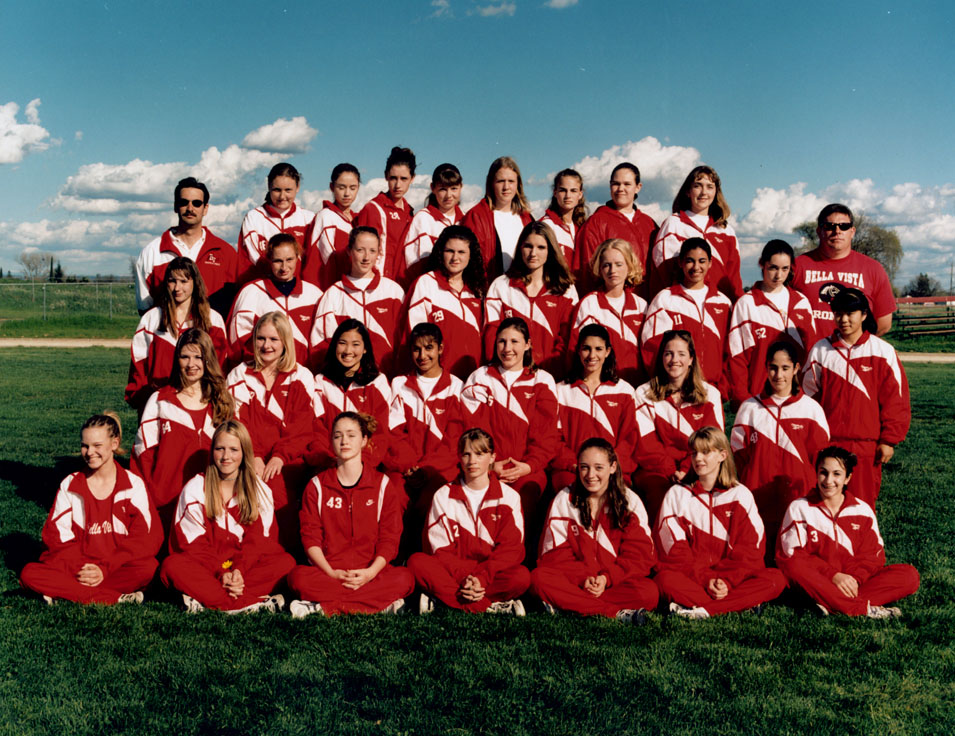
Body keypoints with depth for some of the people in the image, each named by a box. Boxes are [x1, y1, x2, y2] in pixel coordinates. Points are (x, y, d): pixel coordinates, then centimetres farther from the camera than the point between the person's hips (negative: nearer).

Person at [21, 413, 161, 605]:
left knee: (149, 567, -34)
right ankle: (117, 599, -31)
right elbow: (56, 535, 2)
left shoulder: (133, 484, 2)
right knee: (29, 574, -25)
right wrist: (81, 569, -15)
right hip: (76, 566, 3)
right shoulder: (69, 485, 8)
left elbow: (143, 538, -5)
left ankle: (67, 592, -23)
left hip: (119, 566, -2)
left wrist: (105, 569, -16)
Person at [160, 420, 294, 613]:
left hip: (247, 566, 2)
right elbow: (193, 544, -6)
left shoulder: (260, 491, 5)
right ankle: (253, 603, -41)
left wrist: (239, 570, -20)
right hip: (206, 567, -1)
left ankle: (205, 601, -33)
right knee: (172, 565, -32)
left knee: (287, 562, -25)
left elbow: (257, 541, -1)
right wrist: (221, 573, -20)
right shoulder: (195, 489, 1)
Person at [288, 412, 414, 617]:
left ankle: (324, 607, -27)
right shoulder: (317, 486, 8)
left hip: (371, 573, 1)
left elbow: (389, 539, 2)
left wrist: (370, 572, -16)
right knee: (299, 577, -32)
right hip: (327, 571, 0)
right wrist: (331, 573, -15)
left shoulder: (383, 485, 7)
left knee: (404, 579, -31)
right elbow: (310, 538, 2)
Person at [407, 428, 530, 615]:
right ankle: (491, 606, -30)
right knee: (417, 561, -27)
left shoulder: (508, 496, 4)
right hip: (454, 570, 1)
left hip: (493, 571, -1)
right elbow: (440, 547, -1)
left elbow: (511, 548, -4)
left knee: (521, 577, -32)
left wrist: (482, 578, -19)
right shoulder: (443, 496, 6)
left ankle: (439, 599, -26)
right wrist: (465, 580, -18)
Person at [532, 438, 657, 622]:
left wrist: (607, 578, -18)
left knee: (649, 593, -31)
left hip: (617, 579, -1)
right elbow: (556, 554, -1)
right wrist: (584, 578, -18)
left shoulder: (630, 502, 4)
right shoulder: (564, 500, 4)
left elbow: (640, 555, -2)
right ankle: (617, 613, -31)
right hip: (575, 578, 1)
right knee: (540, 577, -30)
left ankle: (568, 604, -28)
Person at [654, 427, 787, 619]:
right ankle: (742, 603, -32)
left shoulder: (740, 495, 9)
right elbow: (675, 551, -2)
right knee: (666, 580, -34)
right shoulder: (676, 495, 6)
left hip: (733, 578, 2)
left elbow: (750, 549, 1)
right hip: (690, 578, -2)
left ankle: (701, 610, -33)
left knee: (776, 579, -26)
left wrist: (727, 581, -14)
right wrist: (706, 580, -15)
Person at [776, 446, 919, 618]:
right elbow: (793, 554, -7)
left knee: (910, 575, -17)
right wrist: (833, 575, -19)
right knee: (794, 566, -34)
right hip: (817, 584, -3)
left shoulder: (863, 510, 8)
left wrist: (854, 578, -17)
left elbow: (873, 555, 4)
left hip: (854, 582, 3)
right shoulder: (799, 508, 1)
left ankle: (829, 604, -32)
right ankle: (864, 609, -34)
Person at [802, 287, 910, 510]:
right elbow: (808, 397, 9)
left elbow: (895, 399, 3)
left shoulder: (883, 351, 0)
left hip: (866, 446, -1)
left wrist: (888, 440, 0)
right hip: (825, 445, 2)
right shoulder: (820, 350, 5)